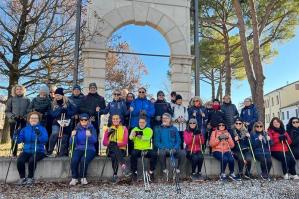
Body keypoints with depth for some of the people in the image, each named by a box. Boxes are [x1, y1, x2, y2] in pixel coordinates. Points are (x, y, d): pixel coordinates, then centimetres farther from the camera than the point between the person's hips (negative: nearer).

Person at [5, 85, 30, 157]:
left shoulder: (27, 100, 11)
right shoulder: (11, 99, 10)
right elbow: (7, 111, 8)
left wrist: (26, 116, -10)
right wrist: (12, 116, -10)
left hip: (24, 121, 0)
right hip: (13, 121, 0)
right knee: (14, 138, 0)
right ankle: (14, 153, 8)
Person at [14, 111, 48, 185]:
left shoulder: (42, 128, 2)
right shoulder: (25, 129, 13)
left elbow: (45, 139, -15)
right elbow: (19, 140, 2)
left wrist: (39, 134, -32)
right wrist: (16, 135, -17)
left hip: (38, 152, -3)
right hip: (26, 151, 3)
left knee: (32, 160, -30)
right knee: (19, 160, -25)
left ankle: (30, 178, -8)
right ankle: (22, 177, -4)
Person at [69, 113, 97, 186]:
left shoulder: (92, 128, 4)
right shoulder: (77, 129, 10)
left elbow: (94, 140, -12)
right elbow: (71, 143, 4)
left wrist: (89, 136, -30)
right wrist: (72, 136, -14)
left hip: (89, 149, -2)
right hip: (79, 149, 2)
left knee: (83, 160, -30)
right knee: (74, 160, -27)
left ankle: (83, 178, -9)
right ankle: (74, 178, -10)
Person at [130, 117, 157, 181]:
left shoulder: (149, 130, 10)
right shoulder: (135, 129, 13)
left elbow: (148, 138, -12)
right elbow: (130, 138, -6)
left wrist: (141, 137, -32)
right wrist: (132, 135, -30)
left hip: (147, 149, 0)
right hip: (137, 149, 0)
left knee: (154, 154, -28)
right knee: (133, 153, -32)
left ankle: (151, 171, -10)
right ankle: (134, 172, -15)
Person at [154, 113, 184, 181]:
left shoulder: (174, 129, 13)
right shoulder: (158, 129, 10)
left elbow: (178, 140, 8)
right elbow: (156, 141, 3)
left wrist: (174, 148, -11)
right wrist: (164, 148, -14)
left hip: (173, 149, 1)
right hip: (163, 149, -1)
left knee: (182, 153, -28)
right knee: (161, 153, -35)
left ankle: (177, 168, -4)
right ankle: (164, 170, -15)